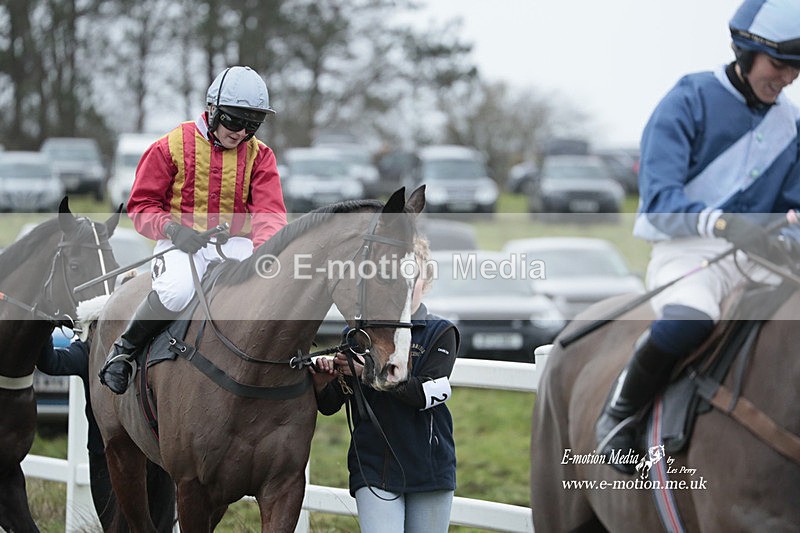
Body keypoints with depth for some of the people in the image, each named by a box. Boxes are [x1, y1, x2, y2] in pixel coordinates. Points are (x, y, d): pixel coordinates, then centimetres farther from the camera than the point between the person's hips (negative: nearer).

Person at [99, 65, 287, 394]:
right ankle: (122, 350, -12)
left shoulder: (259, 155, 9)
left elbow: (270, 212, -3)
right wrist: (173, 229, -19)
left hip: (236, 244, 3)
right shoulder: (173, 146, 0)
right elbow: (141, 204, 3)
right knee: (177, 291, -37)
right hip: (182, 244, -3)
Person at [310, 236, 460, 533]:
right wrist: (321, 382, -15)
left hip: (429, 466, 0)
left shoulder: (440, 333, -1)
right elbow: (330, 405, 8)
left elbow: (426, 393, -16)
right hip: (373, 467, 1)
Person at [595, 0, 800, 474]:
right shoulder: (690, 102, -5)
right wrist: (723, 223, -32)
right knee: (687, 319, -39)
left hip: (756, 254, 6)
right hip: (685, 249, -6)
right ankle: (618, 414, -14)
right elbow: (659, 199, -15)